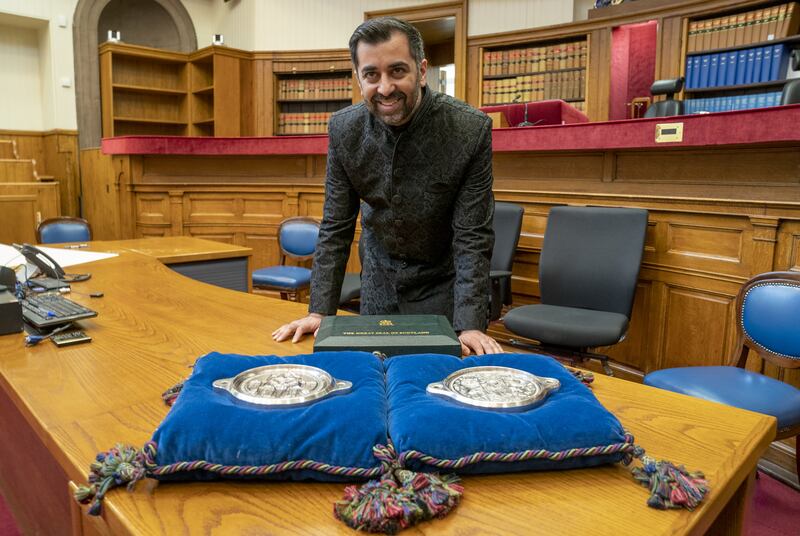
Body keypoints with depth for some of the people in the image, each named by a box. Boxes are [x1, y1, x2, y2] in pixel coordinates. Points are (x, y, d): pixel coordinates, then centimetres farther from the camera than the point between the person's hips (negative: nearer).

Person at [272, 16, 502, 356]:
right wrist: (320, 311, -11)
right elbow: (336, 227, -7)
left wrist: (469, 325, -27)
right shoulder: (344, 128, -12)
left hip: (443, 286, -2)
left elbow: (473, 236, -20)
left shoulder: (471, 129, -22)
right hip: (379, 281, 3)